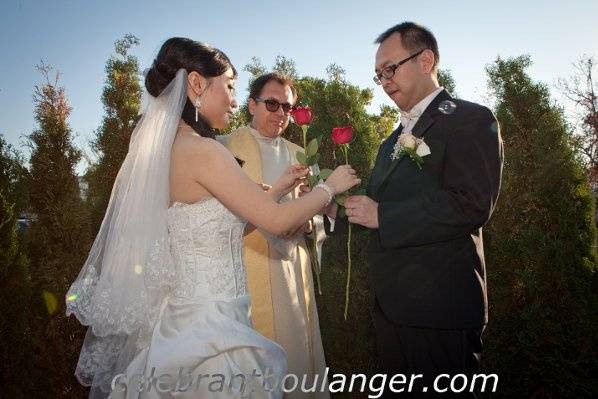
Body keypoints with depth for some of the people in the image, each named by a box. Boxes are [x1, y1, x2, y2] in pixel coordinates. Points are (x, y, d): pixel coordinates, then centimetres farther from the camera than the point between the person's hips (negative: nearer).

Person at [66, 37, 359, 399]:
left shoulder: (163, 150, 8)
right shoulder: (201, 150, -19)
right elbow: (278, 221, -15)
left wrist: (279, 188, 15)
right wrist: (330, 186, 1)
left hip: (184, 318, 9)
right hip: (209, 325, -9)